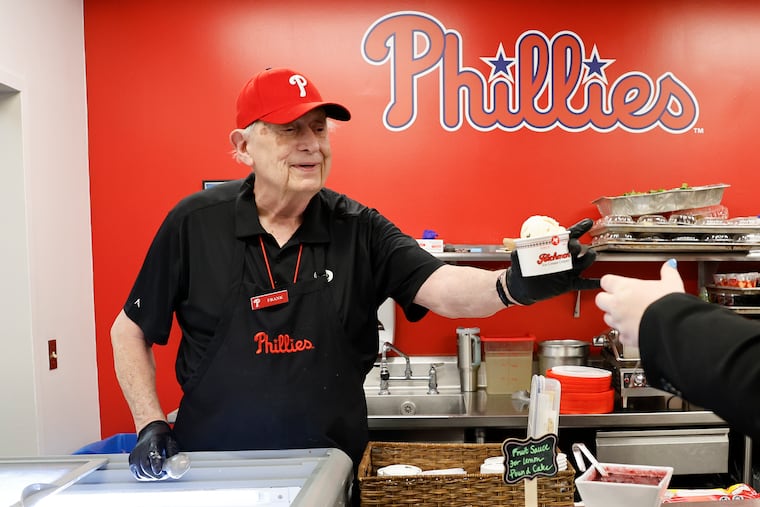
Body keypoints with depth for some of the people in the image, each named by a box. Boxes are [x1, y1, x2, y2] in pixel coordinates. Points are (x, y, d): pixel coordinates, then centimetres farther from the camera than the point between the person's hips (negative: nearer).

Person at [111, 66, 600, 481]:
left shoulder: (359, 229, -8)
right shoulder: (194, 223, -9)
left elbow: (443, 289, -22)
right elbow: (131, 332, 1)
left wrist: (513, 285, -41)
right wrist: (151, 424, -8)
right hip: (214, 467, 0)